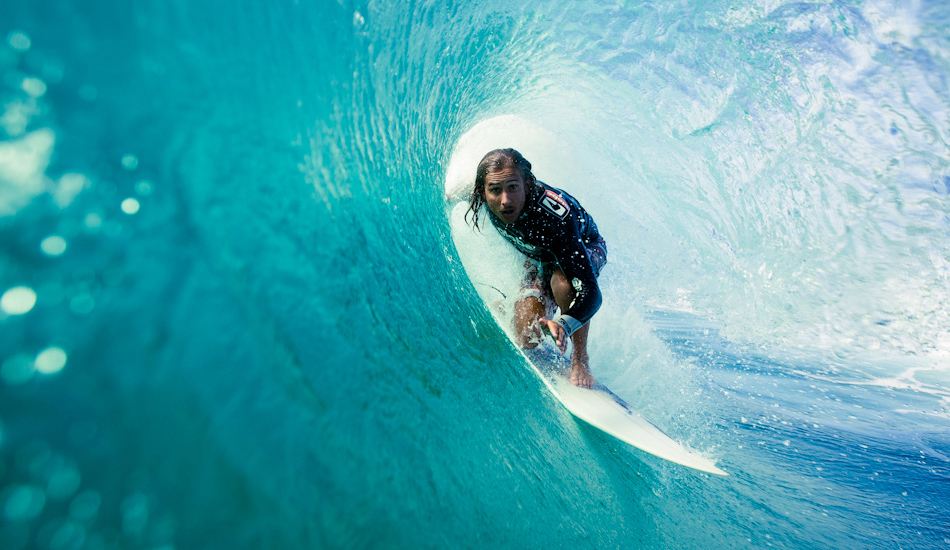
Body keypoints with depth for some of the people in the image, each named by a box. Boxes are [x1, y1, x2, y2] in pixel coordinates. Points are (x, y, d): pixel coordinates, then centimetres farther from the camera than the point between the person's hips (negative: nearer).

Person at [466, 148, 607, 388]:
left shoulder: (555, 216, -44)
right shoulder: (489, 201, -29)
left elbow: (591, 293, -48)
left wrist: (564, 325, -64)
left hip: (586, 249, -4)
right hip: (539, 257, 4)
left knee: (563, 283, -42)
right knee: (527, 340, -8)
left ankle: (580, 358, -15)